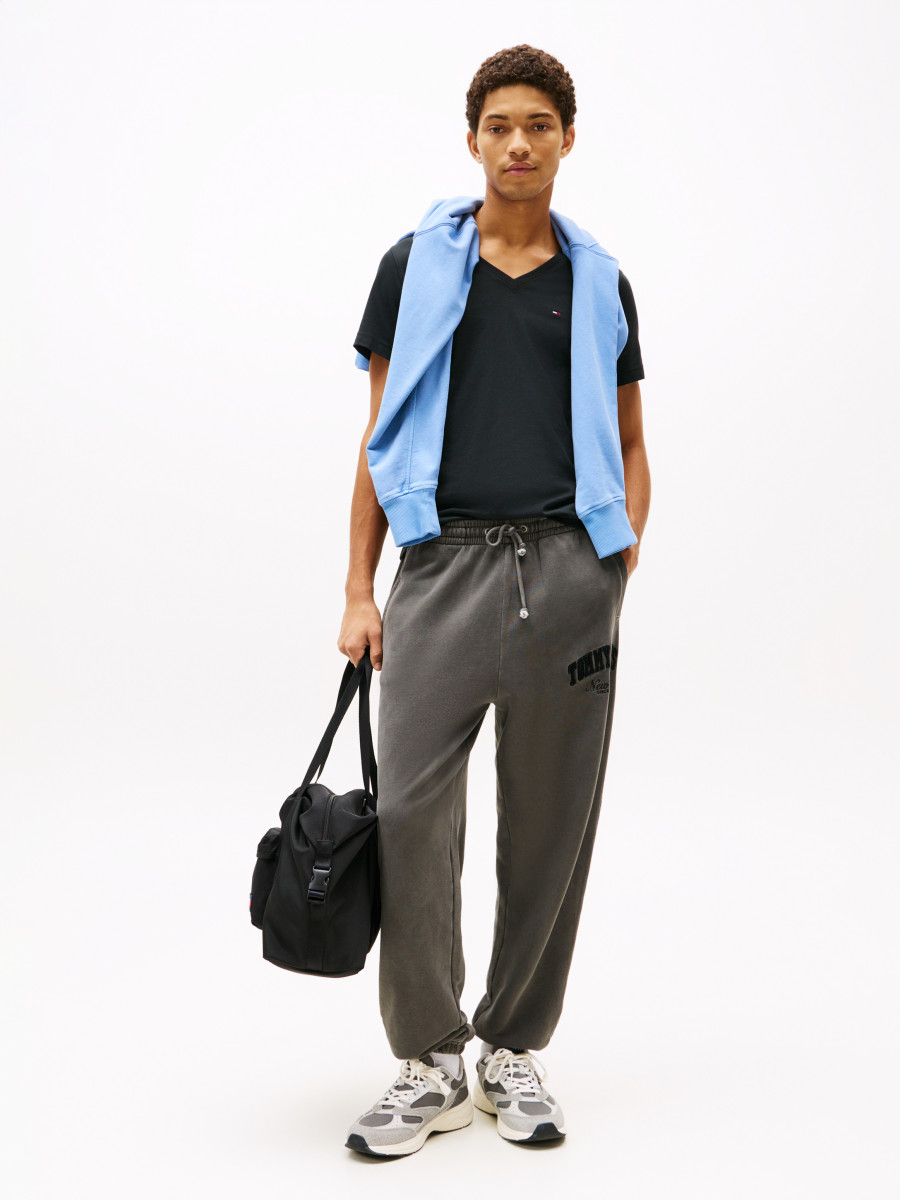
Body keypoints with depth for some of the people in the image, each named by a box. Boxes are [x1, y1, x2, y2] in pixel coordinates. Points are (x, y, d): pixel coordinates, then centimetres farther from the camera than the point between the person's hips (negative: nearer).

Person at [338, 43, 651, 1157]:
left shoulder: (600, 283, 13)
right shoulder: (415, 265, 8)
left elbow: (628, 442, 18)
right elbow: (379, 437, 7)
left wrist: (624, 551, 1)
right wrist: (359, 590, 1)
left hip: (566, 571, 2)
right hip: (444, 564, -1)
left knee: (550, 828, 5)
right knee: (411, 811, -8)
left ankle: (514, 1050, 21)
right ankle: (431, 1063, 8)